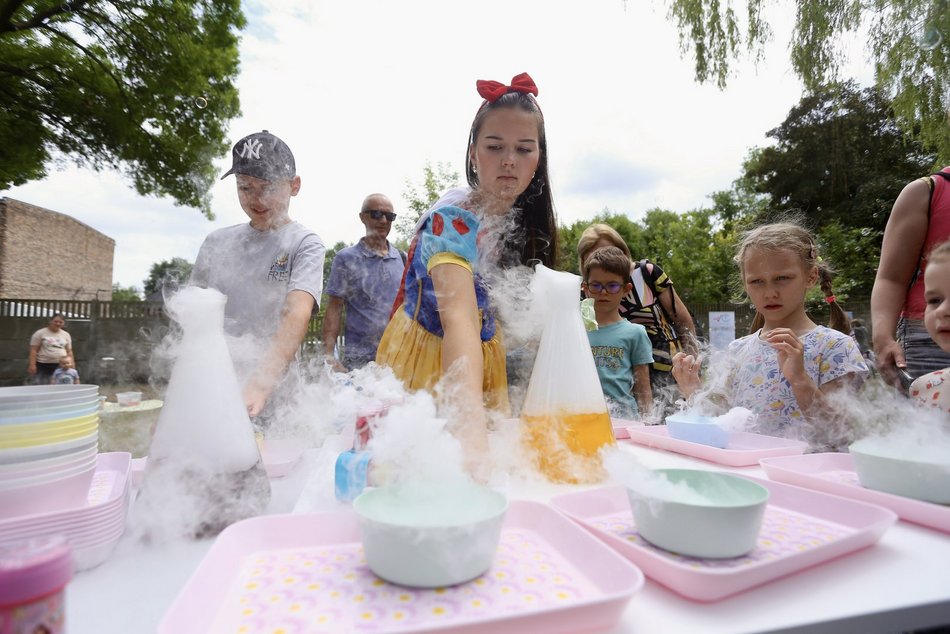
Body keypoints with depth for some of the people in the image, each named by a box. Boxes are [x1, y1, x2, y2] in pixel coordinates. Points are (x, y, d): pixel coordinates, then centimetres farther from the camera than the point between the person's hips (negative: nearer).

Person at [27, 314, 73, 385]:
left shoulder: (66, 335, 11)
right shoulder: (40, 333, -1)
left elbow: (69, 352, 13)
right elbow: (33, 350, -4)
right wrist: (32, 365, -12)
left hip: (60, 366, 3)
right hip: (43, 366, -3)